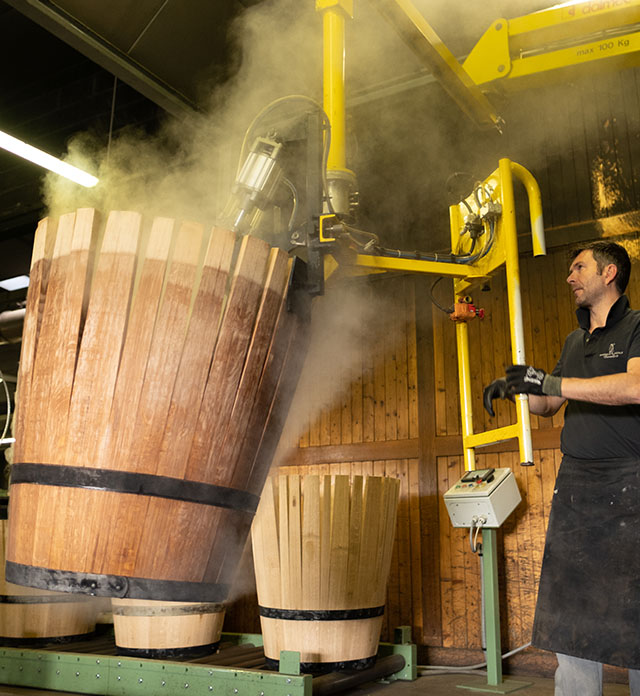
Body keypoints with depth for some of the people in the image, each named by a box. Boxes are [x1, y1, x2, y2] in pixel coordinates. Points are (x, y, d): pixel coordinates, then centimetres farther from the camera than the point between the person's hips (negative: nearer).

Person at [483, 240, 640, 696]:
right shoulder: (575, 341, 20)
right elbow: (548, 405, 26)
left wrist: (551, 382, -24)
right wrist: (512, 388, 7)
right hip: (575, 483, 6)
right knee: (570, 604, 5)